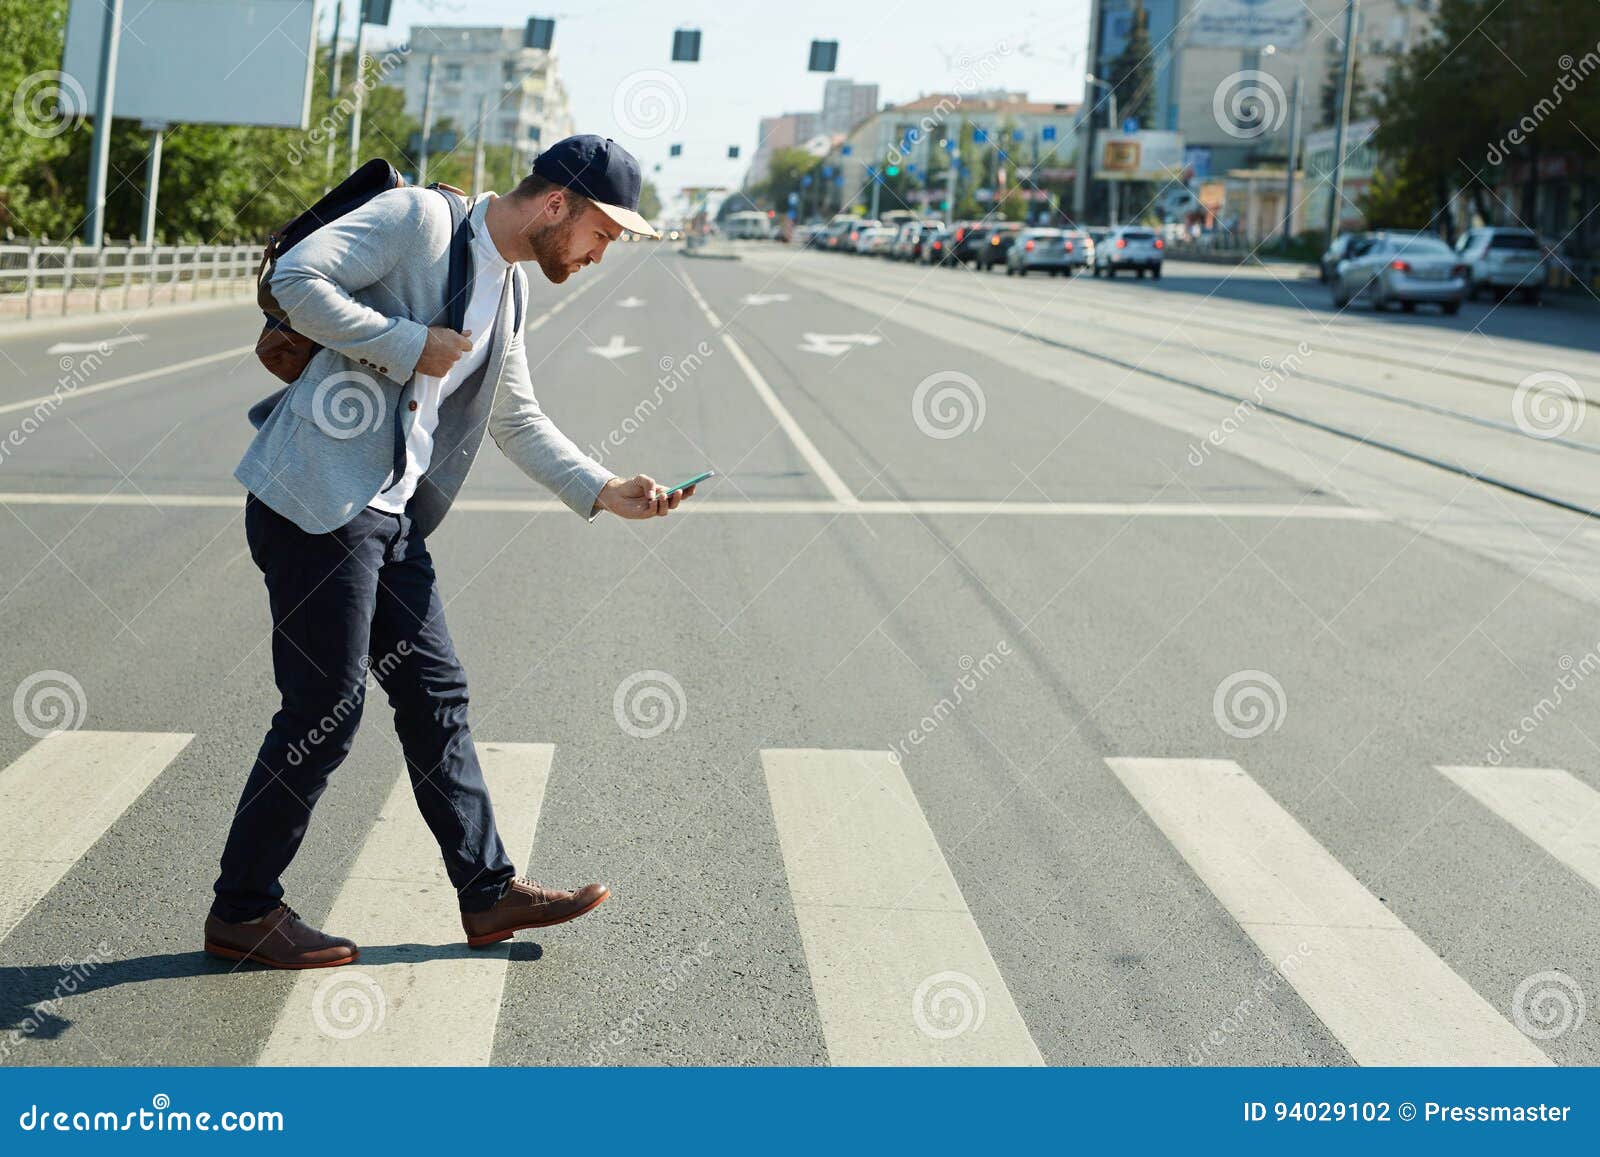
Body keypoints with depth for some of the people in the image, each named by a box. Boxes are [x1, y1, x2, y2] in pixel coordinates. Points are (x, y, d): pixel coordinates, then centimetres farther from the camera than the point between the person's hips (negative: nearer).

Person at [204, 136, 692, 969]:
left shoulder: (508, 289, 16)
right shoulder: (417, 218, -10)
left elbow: (517, 421, 23)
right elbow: (296, 279, -19)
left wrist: (603, 491, 12)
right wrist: (408, 345, -16)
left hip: (389, 516, 9)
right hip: (316, 501, -9)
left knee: (435, 696, 11)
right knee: (325, 706, -4)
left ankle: (488, 891, 20)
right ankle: (242, 911, 11)